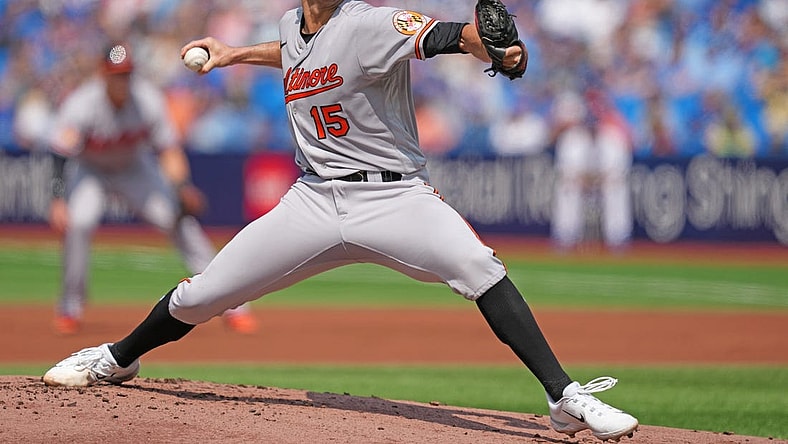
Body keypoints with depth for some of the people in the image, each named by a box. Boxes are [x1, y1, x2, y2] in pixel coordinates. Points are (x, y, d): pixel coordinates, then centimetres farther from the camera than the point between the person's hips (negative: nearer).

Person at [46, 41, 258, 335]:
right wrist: (58, 200, -54)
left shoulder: (148, 100, -22)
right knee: (79, 222, -29)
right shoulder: (82, 104, -31)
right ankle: (70, 308, -11)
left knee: (180, 218, -13)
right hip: (88, 171, -2)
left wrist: (182, 187, -34)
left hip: (134, 168, 2)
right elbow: (62, 154, -40)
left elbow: (168, 148, -17)